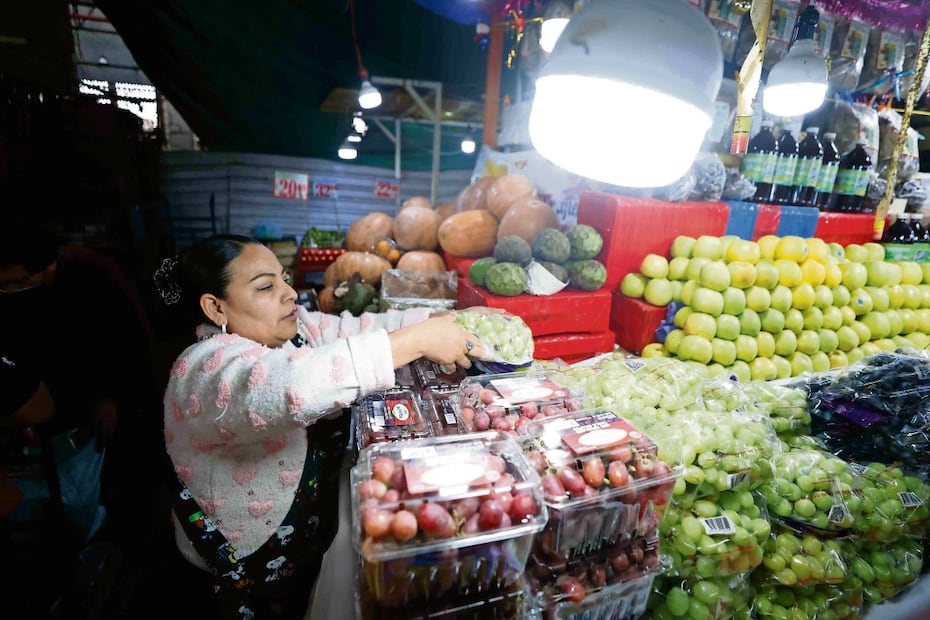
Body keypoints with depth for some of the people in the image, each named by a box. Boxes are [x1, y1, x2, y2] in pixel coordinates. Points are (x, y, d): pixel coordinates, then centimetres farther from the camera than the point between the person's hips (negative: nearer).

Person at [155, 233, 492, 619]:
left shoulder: (288, 326, -6)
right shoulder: (208, 369, -31)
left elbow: (360, 328, -9)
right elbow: (293, 386, -49)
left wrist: (450, 320, -22)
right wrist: (417, 340, -46)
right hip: (251, 559, -6)